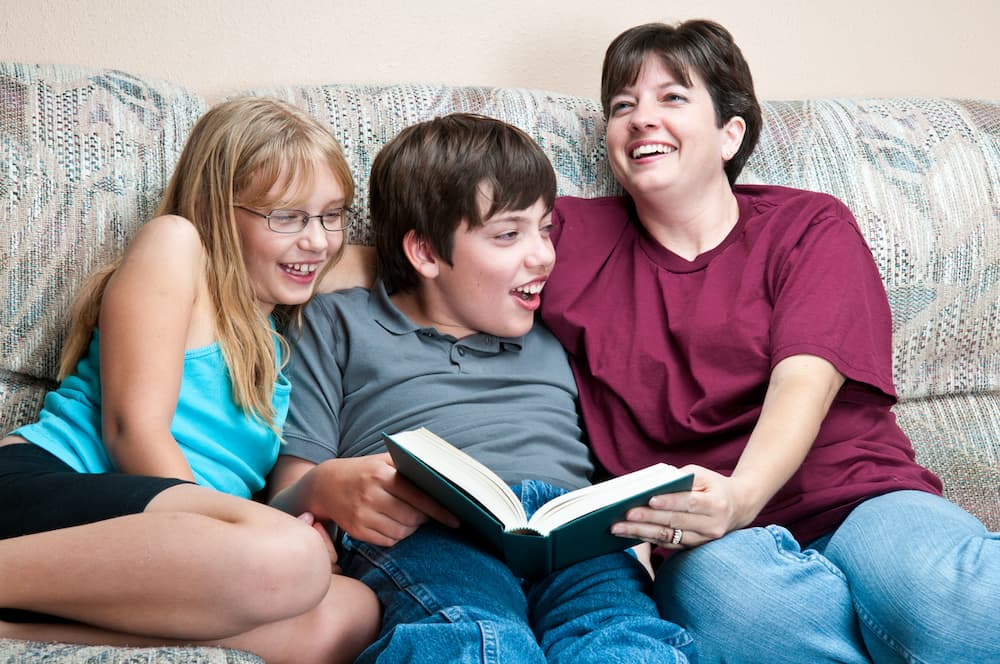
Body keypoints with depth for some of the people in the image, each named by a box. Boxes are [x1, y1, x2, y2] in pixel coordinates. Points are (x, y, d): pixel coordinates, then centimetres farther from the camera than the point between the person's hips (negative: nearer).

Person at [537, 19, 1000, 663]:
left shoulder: (813, 224, 12)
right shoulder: (568, 238, 16)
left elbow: (804, 383, -5)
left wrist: (740, 497, -26)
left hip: (858, 498, -1)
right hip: (710, 544, 1)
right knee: (733, 583, -37)